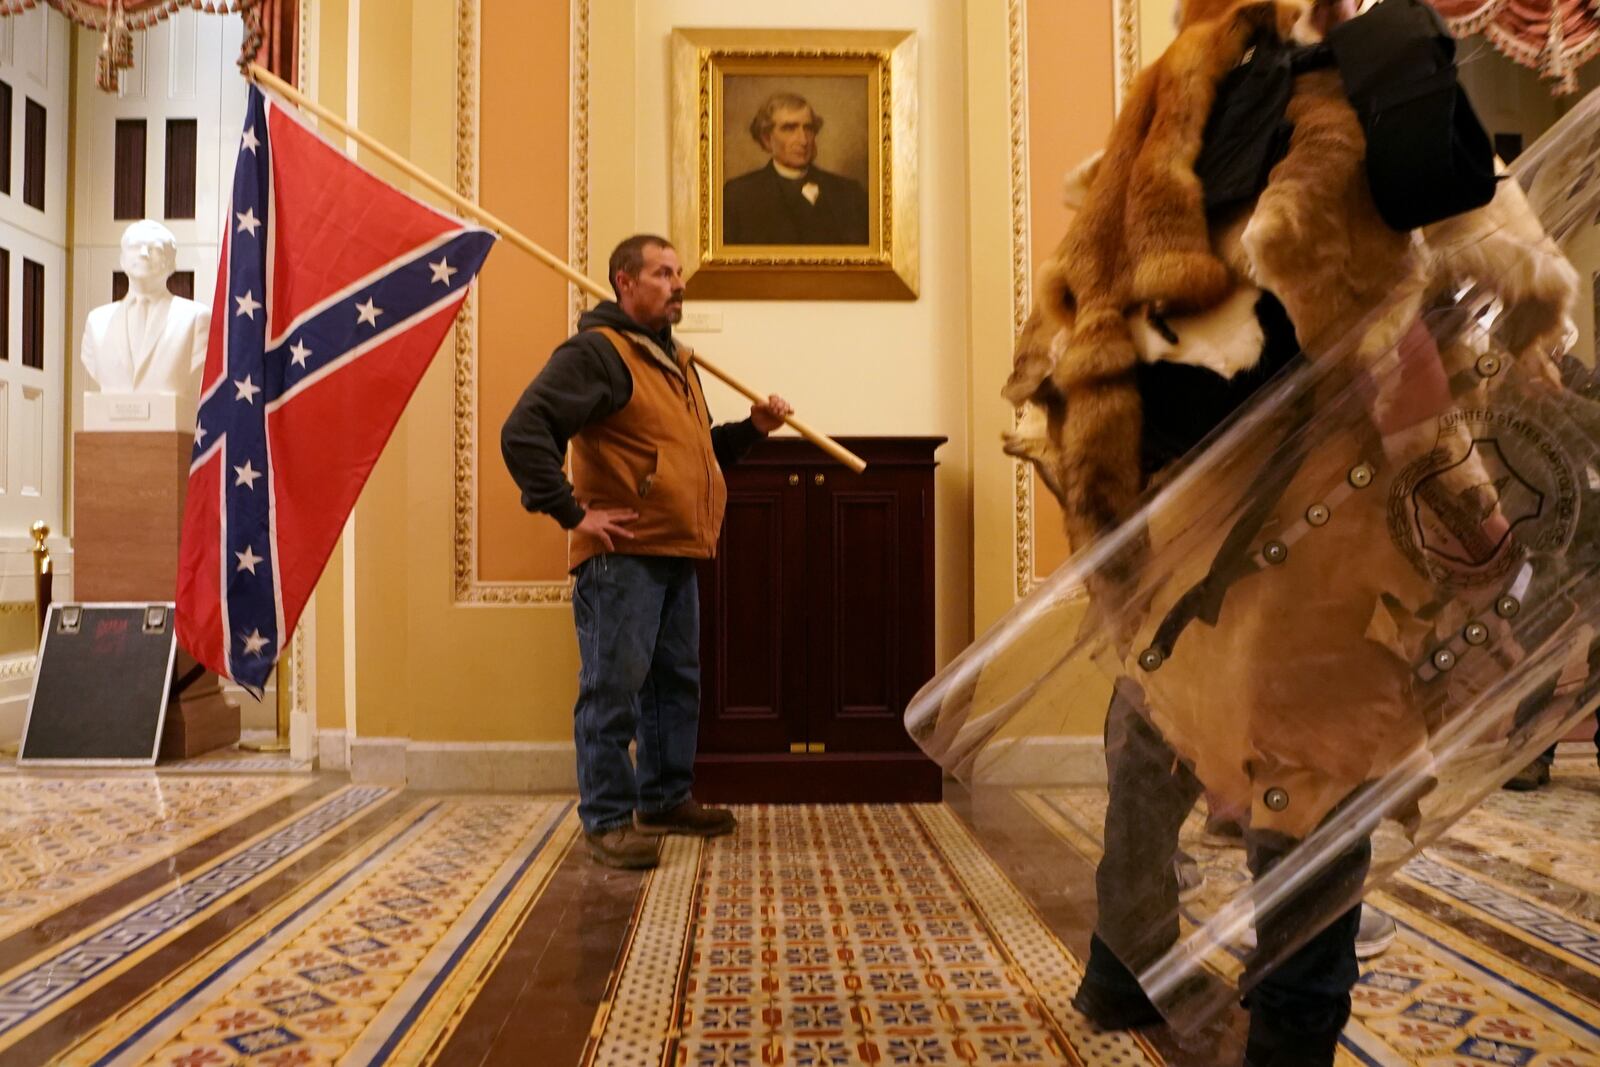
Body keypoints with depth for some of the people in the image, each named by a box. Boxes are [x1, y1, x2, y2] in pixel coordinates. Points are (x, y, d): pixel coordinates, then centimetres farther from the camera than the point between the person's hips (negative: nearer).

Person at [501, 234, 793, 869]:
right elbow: (523, 433, -19)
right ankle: (607, 820, 9)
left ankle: (665, 800, 30)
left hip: (677, 555, 9)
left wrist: (752, 428, 15)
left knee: (677, 684, 16)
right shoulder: (596, 351, -9)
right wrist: (572, 512, -19)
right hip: (620, 556, -9)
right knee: (613, 689, -3)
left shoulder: (675, 361, 20)